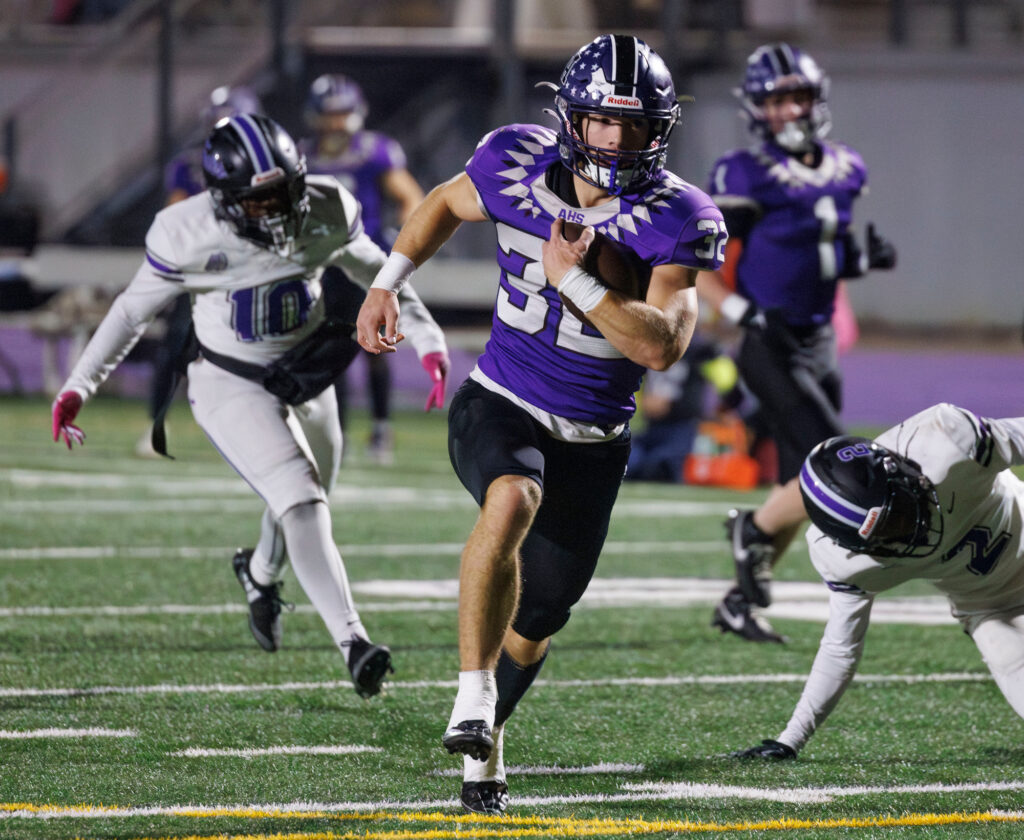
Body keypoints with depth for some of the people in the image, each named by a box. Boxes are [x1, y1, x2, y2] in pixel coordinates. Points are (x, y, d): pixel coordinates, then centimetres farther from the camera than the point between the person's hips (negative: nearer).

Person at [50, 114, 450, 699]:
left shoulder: (327, 213, -16)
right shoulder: (188, 235, -22)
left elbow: (374, 273, 3)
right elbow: (136, 308, -8)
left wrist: (428, 341, 1)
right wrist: (79, 386, -10)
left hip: (307, 375, 4)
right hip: (232, 383, -4)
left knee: (302, 502, 20)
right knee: (301, 502, -21)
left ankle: (261, 573, 55)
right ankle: (353, 642, -27)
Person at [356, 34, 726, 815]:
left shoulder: (675, 221, -15)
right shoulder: (517, 167, -10)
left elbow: (663, 345, -26)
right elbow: (447, 203, 14)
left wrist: (575, 281, -31)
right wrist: (387, 284, 8)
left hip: (592, 442, 1)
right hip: (499, 406, -1)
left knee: (537, 619, 13)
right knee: (513, 501, -36)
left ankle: (483, 746, 40)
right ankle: (474, 691, -28)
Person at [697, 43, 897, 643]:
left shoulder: (845, 171, 9)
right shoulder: (744, 178, -12)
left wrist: (868, 259, 1)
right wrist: (749, 317, -21)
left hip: (821, 345, 7)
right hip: (772, 348, -7)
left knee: (803, 489, 11)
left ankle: (742, 602, 25)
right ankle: (754, 530, 8)